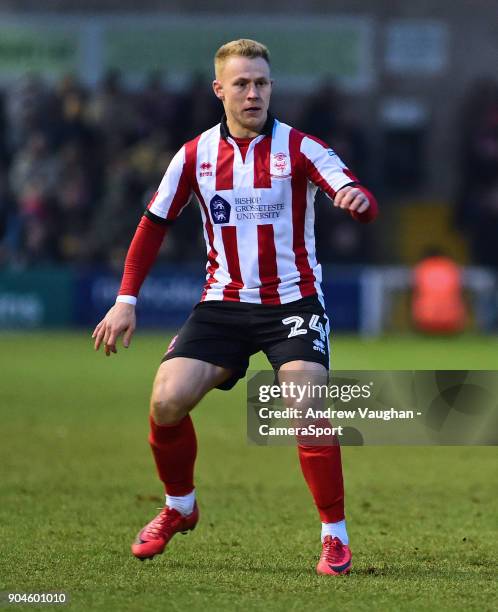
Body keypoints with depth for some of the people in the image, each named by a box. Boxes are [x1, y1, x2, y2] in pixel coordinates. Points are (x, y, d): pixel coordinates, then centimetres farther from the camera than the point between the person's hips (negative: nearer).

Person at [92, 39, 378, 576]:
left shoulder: (299, 148, -8)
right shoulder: (195, 155, 0)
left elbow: (362, 202, -19)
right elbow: (154, 225, 10)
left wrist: (358, 201, -44)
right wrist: (126, 300, 5)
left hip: (292, 301, -3)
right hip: (223, 304, 3)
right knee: (166, 401, -12)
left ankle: (335, 536, -7)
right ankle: (179, 508, 16)